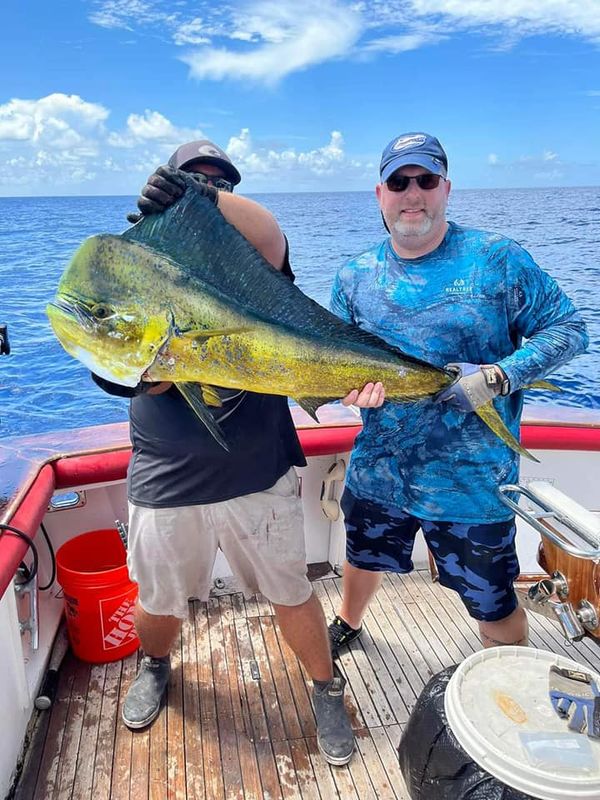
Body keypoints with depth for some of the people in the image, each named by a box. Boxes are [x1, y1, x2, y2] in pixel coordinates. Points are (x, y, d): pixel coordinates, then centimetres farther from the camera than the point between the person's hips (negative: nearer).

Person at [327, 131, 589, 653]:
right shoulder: (355, 277, 1)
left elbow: (569, 329, -7)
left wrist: (500, 376, -23)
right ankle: (348, 624, 60)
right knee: (362, 559, 27)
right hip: (377, 472, 4)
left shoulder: (498, 260, -10)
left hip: (472, 480, -3)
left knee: (493, 605, 11)